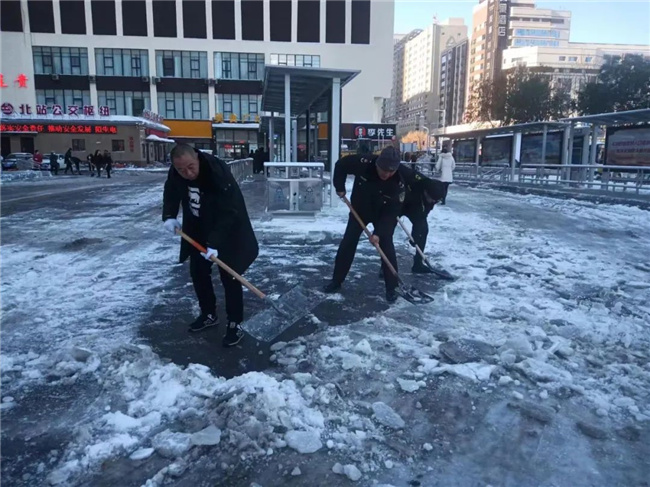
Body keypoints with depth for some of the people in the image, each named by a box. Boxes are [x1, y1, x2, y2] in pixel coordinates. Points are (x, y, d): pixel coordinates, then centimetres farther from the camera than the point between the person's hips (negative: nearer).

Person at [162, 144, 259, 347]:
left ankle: (235, 324, 10)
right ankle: (209, 314, 32)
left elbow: (229, 212, -33)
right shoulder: (175, 174, -14)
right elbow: (171, 194, 7)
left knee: (229, 276, -4)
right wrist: (169, 216, -10)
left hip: (228, 231, -6)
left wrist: (214, 242, -37)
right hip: (198, 230, 6)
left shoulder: (218, 172, -33)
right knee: (197, 272, 13)